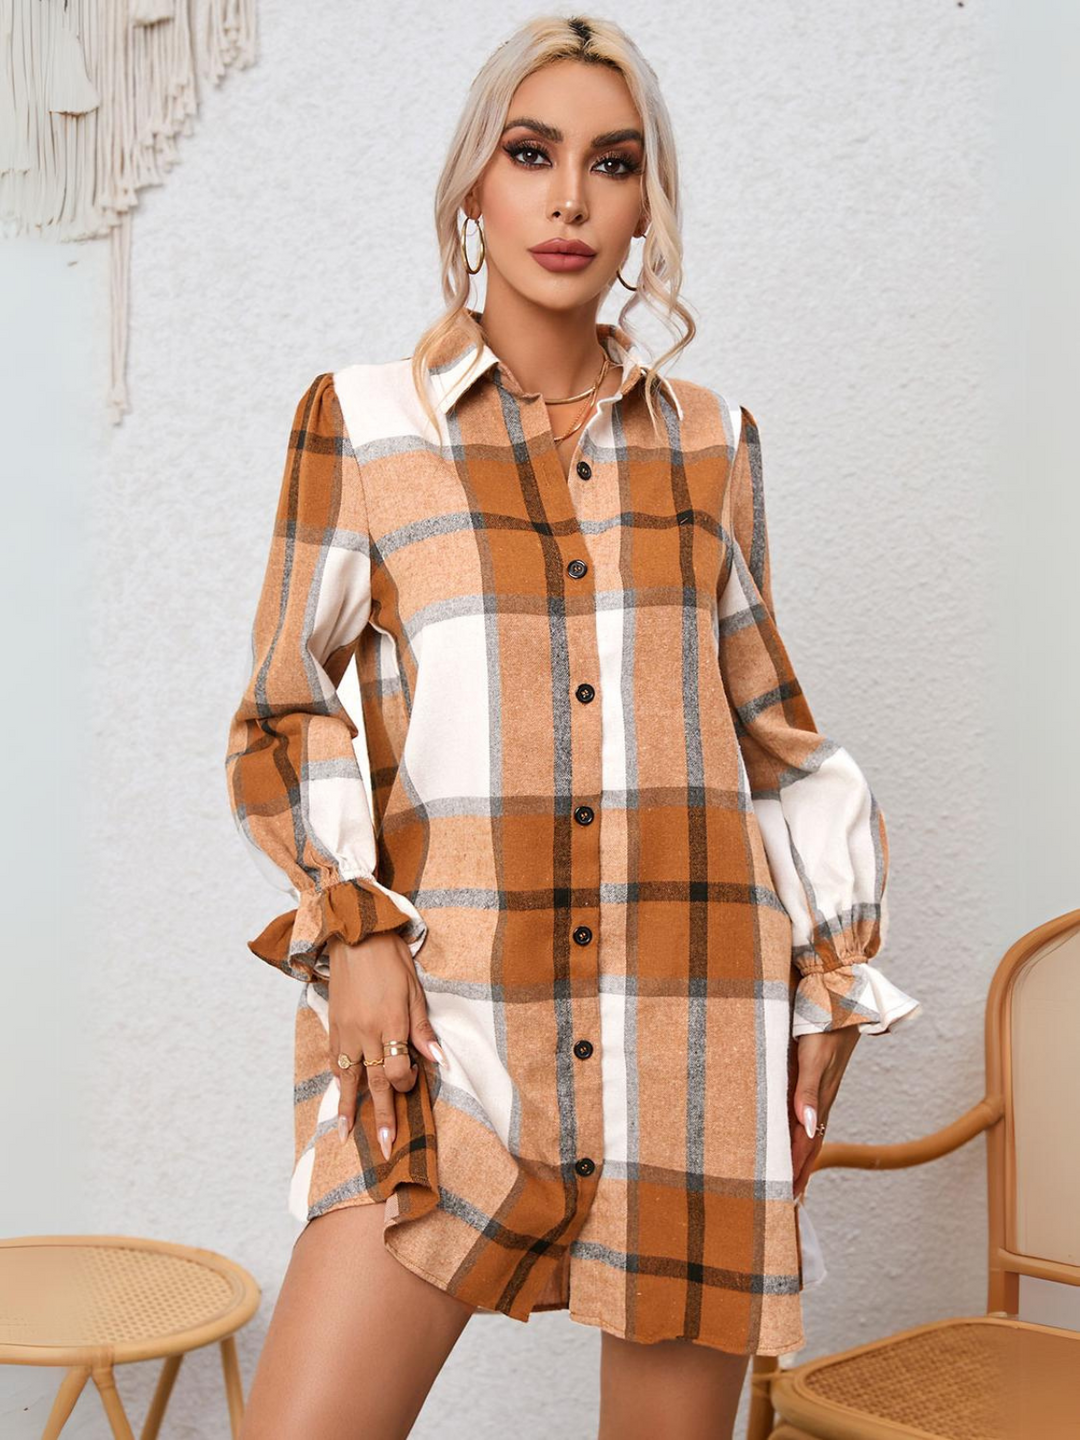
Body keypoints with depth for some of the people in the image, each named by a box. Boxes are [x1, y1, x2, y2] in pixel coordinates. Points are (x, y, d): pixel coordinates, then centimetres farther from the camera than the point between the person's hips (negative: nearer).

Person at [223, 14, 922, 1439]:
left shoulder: (709, 441, 11)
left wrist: (833, 975, 12)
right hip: (448, 1018, -2)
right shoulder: (359, 421, 5)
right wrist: (350, 927, -8)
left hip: (694, 1024, 2)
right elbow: (284, 719, 6)